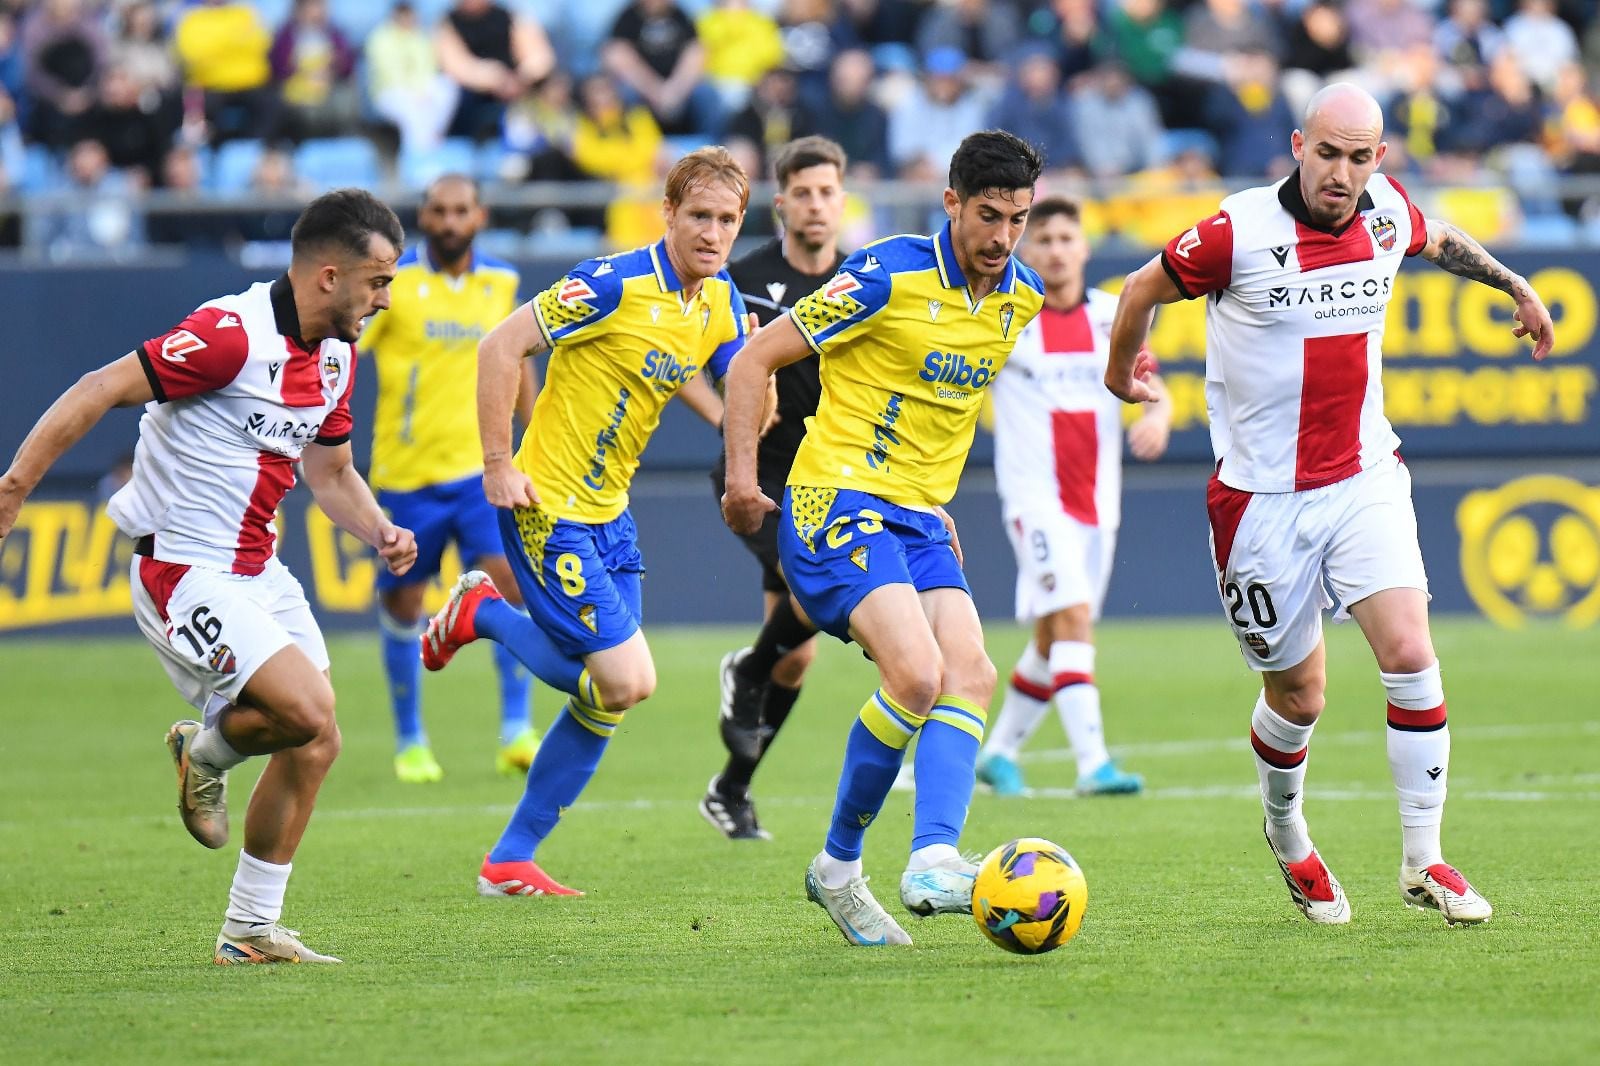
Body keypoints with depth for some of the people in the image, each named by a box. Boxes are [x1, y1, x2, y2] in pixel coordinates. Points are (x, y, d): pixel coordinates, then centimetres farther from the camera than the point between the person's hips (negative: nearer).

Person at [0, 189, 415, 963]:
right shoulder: (233, 335, -21)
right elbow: (100, 391, -20)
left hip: (257, 570, 9)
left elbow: (331, 472, 22)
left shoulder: (335, 356, 8)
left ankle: (250, 931, 15)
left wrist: (379, 531, 1)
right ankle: (206, 752, 11)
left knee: (314, 743, 4)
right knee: (305, 709, -22)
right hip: (184, 572, -9)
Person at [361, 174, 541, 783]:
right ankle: (410, 743, 21)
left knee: (508, 582, -14)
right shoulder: (391, 283, -7)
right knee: (402, 605, 5)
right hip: (406, 474, -2)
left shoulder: (500, 283, 6)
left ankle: (516, 733, -7)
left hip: (481, 467, 2)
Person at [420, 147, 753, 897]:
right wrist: (498, 464, -17)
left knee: (607, 695, 7)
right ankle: (482, 615, 9)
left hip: (609, 512, 8)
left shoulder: (722, 304, 5)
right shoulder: (615, 283, -18)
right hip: (548, 507, -8)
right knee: (626, 683, -13)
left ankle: (511, 861, 17)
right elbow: (501, 346, -16)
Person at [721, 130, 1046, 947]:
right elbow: (755, 360, -8)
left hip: (918, 518, 7)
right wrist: (742, 477, -14)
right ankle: (839, 864, -8)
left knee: (970, 675, -14)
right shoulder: (889, 276, -14)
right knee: (916, 673, -23)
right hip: (838, 505, -7)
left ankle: (933, 862, -21)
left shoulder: (1021, 297, 7)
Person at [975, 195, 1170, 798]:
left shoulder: (1112, 315, 8)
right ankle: (1093, 764, -28)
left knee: (1053, 641, 11)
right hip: (1036, 495, -5)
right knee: (1071, 618, -20)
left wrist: (1157, 416, -16)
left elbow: (1150, 387, 6)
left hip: (1098, 499, 5)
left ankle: (999, 752, 28)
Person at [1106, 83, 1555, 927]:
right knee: (1298, 693, 6)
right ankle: (1287, 835, 37)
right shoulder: (1239, 232, -17)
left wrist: (1515, 287, 29)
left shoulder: (1388, 211, -2)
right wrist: (1121, 373, 16)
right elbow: (1145, 289, 1)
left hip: (1366, 477, 3)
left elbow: (1438, 240, 24)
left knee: (1409, 652, -14)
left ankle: (1423, 860, -3)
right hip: (1263, 497, -3)